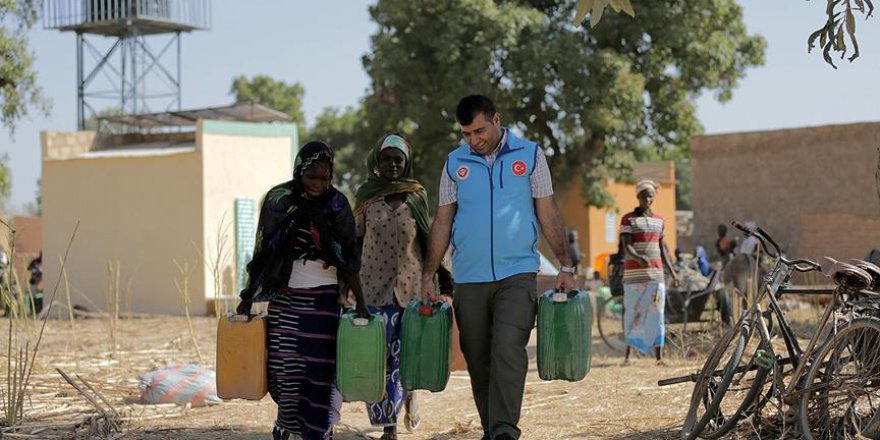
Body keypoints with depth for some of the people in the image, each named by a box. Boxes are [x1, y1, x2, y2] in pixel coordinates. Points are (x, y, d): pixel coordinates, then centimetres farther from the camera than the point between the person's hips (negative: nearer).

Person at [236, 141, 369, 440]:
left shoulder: (337, 205, 1)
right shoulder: (278, 199, 1)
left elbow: (349, 259, 3)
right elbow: (262, 252, 6)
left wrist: (360, 302, -3)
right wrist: (248, 298, 5)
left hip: (323, 299, 0)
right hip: (284, 297, 0)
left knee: (320, 370, -5)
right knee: (284, 368, -2)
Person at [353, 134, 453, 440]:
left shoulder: (417, 194, 6)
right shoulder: (366, 194, 4)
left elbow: (424, 238, 13)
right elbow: (356, 240, 10)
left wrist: (440, 273, 8)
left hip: (410, 285, 1)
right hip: (374, 285, -1)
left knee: (405, 352, 1)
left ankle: (409, 392, 33)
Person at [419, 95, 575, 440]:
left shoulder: (530, 155, 4)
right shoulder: (455, 163, 9)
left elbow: (548, 214, 6)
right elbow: (443, 221, 11)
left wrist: (566, 266, 1)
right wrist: (428, 275, 6)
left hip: (517, 273, -3)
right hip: (469, 279, 3)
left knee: (507, 350, -19)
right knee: (478, 359, 5)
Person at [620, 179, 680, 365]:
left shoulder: (659, 220, 14)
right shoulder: (628, 219, 0)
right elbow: (626, 246, -10)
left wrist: (672, 272, 15)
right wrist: (639, 257, -31)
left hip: (655, 273, 3)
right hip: (634, 273, -3)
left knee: (656, 313, -5)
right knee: (632, 312, 1)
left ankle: (659, 356, -8)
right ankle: (628, 354, 10)